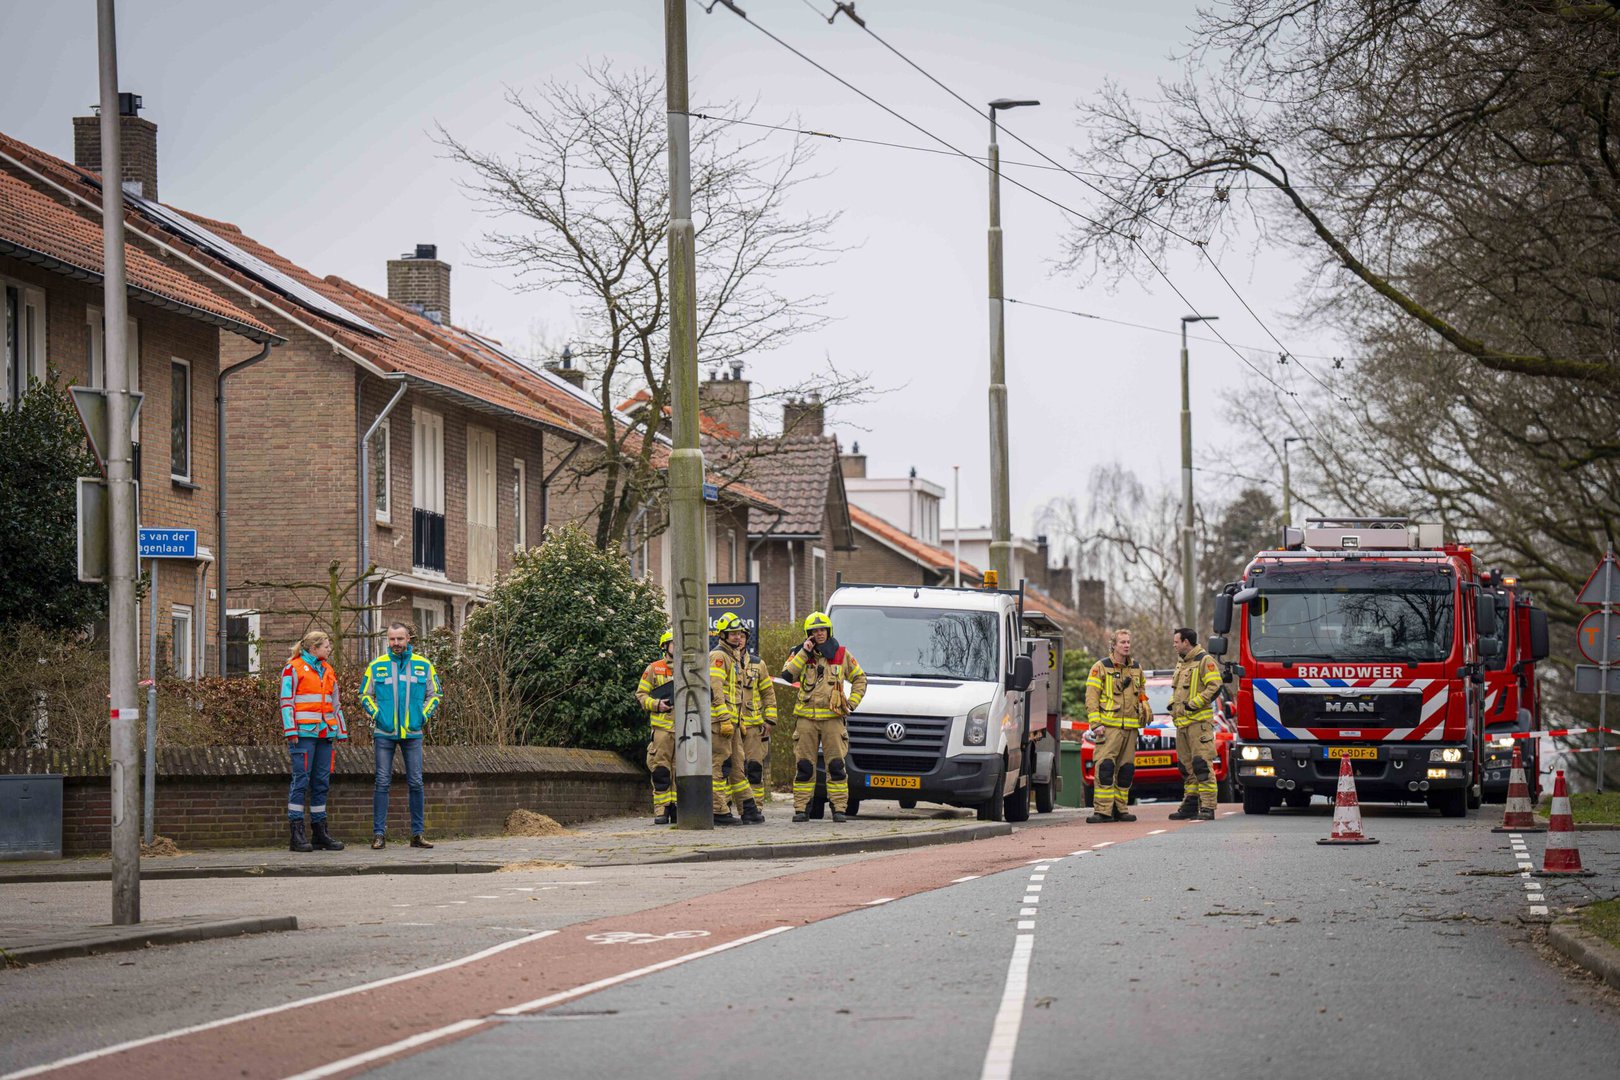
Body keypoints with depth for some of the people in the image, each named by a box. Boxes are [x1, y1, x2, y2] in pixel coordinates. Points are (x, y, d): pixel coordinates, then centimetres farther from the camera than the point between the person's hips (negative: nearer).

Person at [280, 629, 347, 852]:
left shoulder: (328, 671, 20)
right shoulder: (293, 669, 0)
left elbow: (335, 704, 24)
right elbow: (287, 702, -5)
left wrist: (340, 733, 19)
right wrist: (291, 731, -12)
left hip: (325, 734, 7)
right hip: (304, 733, -7)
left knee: (322, 782, 7)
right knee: (301, 780, -8)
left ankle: (320, 832, 11)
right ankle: (296, 834, -8)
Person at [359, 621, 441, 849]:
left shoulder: (424, 665, 7)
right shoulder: (376, 666, 5)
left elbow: (433, 694, 14)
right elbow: (365, 695, 11)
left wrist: (424, 715, -2)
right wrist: (376, 715, -5)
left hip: (412, 734, 1)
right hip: (384, 734, -1)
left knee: (416, 783, 2)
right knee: (381, 783, -2)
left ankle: (418, 833, 9)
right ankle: (379, 834, 1)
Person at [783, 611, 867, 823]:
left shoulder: (842, 655, 9)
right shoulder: (800, 654, 7)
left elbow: (860, 678, 18)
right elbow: (787, 676, -9)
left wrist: (852, 703, 7)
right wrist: (804, 653, -11)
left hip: (833, 718, 0)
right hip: (806, 717, 0)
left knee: (836, 765, -4)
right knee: (804, 766, 1)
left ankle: (839, 808, -1)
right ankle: (801, 808, 5)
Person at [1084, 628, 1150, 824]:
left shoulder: (1136, 669, 16)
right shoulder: (1101, 668, -2)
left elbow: (1141, 692, 30)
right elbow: (1091, 697, -5)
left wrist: (1145, 709, 12)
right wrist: (1096, 724, -13)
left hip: (1131, 727, 6)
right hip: (1109, 726, -6)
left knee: (1126, 769, 8)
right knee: (1105, 767, -14)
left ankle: (1120, 809, 14)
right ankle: (1102, 810, -17)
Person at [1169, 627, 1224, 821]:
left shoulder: (1205, 661, -7)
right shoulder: (1181, 662, 21)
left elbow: (1214, 688, -15)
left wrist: (1193, 704, -16)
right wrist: (1172, 704, 13)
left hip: (1198, 722, -9)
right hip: (1181, 723, 9)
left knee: (1202, 765, -13)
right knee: (1187, 766, 11)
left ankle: (1207, 808, -15)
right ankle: (1190, 805, 16)